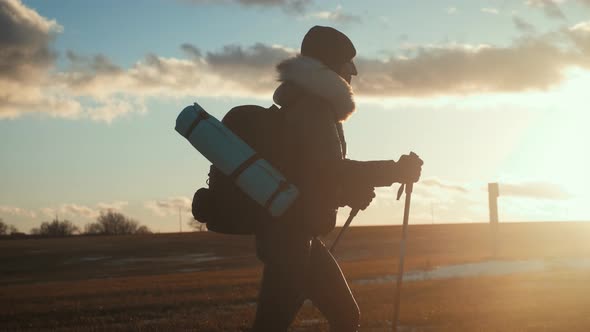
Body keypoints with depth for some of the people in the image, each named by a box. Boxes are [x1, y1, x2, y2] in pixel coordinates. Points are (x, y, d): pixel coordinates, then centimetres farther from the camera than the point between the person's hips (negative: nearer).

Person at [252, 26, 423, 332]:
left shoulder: (311, 106, 18)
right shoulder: (310, 109, -13)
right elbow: (332, 171, -24)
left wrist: (350, 192, 7)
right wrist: (397, 171, -16)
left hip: (297, 235, 11)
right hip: (288, 237, -11)